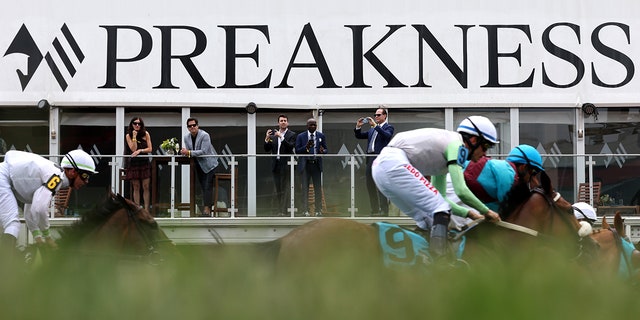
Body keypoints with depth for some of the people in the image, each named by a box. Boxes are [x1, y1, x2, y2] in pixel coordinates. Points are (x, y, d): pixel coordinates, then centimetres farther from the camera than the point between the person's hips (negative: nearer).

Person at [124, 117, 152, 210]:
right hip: (133, 163, 0)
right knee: (136, 187, 1)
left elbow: (150, 149, 2)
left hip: (144, 163, 0)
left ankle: (146, 210, -3)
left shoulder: (146, 134, 5)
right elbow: (133, 149, -7)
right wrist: (134, 136, -10)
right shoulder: (128, 136, 4)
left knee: (146, 187, -4)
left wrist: (140, 150, -12)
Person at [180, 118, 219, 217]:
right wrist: (184, 152, -17)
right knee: (203, 187, 9)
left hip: (209, 164, -7)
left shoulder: (204, 135, -18)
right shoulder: (186, 137, 3)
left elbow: (204, 151, -25)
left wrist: (189, 152, -29)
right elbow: (187, 151, 8)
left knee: (208, 187, -13)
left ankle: (207, 209, -16)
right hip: (198, 166, 7)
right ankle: (208, 207, 13)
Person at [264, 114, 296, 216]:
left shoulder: (291, 135, 0)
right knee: (278, 190, 7)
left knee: (285, 189, -7)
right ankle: (279, 210, 11)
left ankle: (283, 211, -10)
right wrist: (267, 139, -8)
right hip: (276, 165, 5)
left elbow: (291, 147, -16)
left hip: (286, 165, -5)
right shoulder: (273, 134, 12)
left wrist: (281, 137, -23)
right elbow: (267, 149, 10)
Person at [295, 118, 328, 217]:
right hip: (305, 165, -1)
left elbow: (326, 149, 8)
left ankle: (318, 210, 6)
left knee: (318, 188, 1)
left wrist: (323, 151, -16)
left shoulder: (321, 136, 8)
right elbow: (297, 151, -1)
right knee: (305, 188, 0)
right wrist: (306, 147, -18)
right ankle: (305, 210, 4)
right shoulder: (301, 136, 3)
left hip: (317, 164, 1)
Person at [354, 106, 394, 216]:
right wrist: (358, 127, 5)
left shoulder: (388, 127, 2)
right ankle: (375, 210, 12)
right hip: (370, 159, 8)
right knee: (370, 185, 7)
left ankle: (384, 210, -10)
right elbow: (359, 136, 24)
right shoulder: (372, 129, 23)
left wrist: (375, 125, -23)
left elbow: (387, 135, -19)